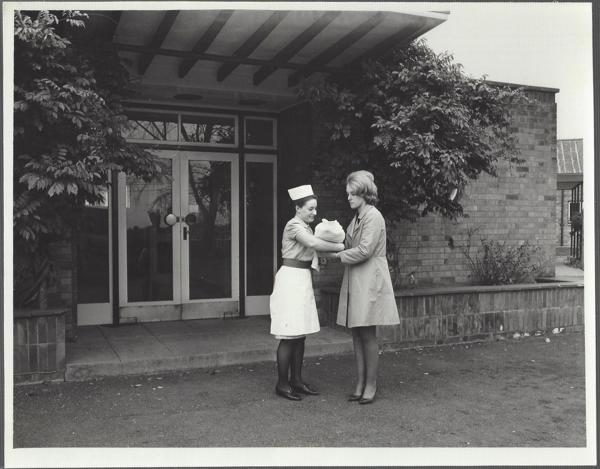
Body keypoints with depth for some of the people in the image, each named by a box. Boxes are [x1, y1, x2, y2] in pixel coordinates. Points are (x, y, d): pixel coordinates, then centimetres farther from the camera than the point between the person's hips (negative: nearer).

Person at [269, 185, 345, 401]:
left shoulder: (305, 227, 17)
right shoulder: (293, 225, -13)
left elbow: (310, 251, 14)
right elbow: (313, 243, -28)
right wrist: (340, 247, -21)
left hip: (303, 280, 9)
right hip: (291, 279, -9)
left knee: (300, 335, 11)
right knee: (289, 336, -5)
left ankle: (296, 380, 19)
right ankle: (282, 384, 4)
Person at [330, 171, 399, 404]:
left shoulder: (373, 216, -11)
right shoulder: (356, 218, 16)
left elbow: (364, 251, -18)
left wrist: (339, 255, -9)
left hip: (370, 280, -8)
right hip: (354, 281, 8)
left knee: (367, 334, -2)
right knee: (356, 334, 9)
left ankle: (371, 384, 9)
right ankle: (360, 383, 16)